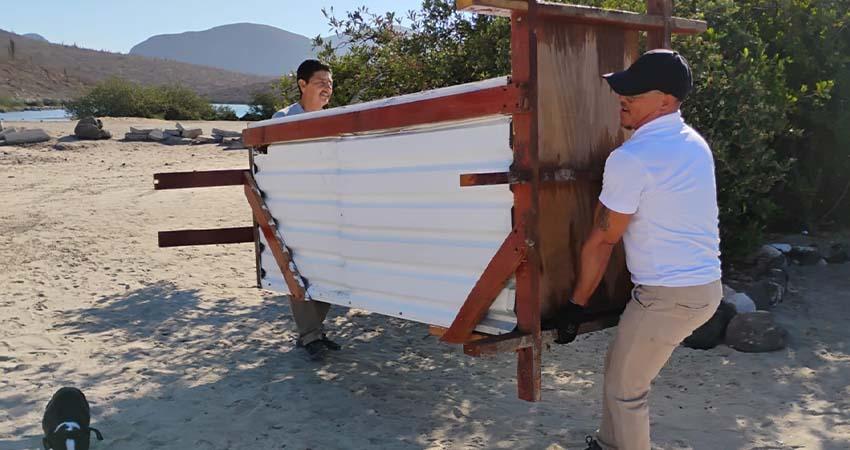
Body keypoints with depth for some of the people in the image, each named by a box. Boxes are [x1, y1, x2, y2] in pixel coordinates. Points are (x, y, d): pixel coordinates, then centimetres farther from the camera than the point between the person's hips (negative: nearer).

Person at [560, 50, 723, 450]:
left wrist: (577, 304, -2)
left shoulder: (630, 158, -19)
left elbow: (602, 241, -13)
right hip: (706, 285, 9)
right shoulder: (695, 144, 8)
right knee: (619, 366, 24)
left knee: (624, 389, 9)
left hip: (667, 296, -9)